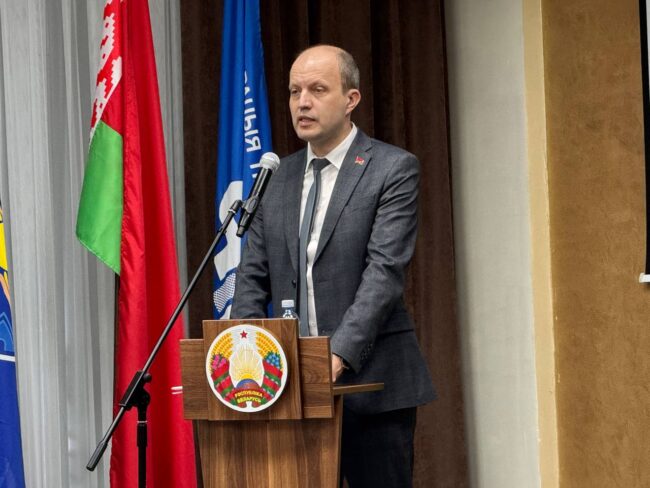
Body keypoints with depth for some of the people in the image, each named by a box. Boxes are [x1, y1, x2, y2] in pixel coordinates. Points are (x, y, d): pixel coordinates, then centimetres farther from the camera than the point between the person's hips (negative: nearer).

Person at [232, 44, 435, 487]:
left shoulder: (393, 169, -4)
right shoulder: (278, 177, 13)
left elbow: (385, 272, -14)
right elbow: (253, 277, 11)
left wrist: (340, 355, -25)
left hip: (370, 381, -4)